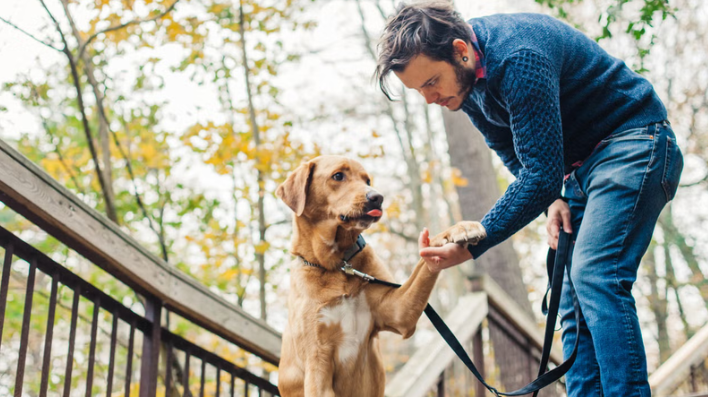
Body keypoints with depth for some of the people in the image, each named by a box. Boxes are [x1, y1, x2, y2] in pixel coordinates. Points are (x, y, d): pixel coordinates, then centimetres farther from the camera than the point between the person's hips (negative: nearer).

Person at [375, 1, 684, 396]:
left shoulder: (519, 57, -29)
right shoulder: (463, 73, -2)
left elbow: (541, 173, -31)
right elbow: (517, 154, 10)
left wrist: (474, 245, -29)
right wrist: (553, 199, -8)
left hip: (634, 142, -9)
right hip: (578, 166, 9)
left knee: (595, 277, -23)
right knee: (574, 301, 2)